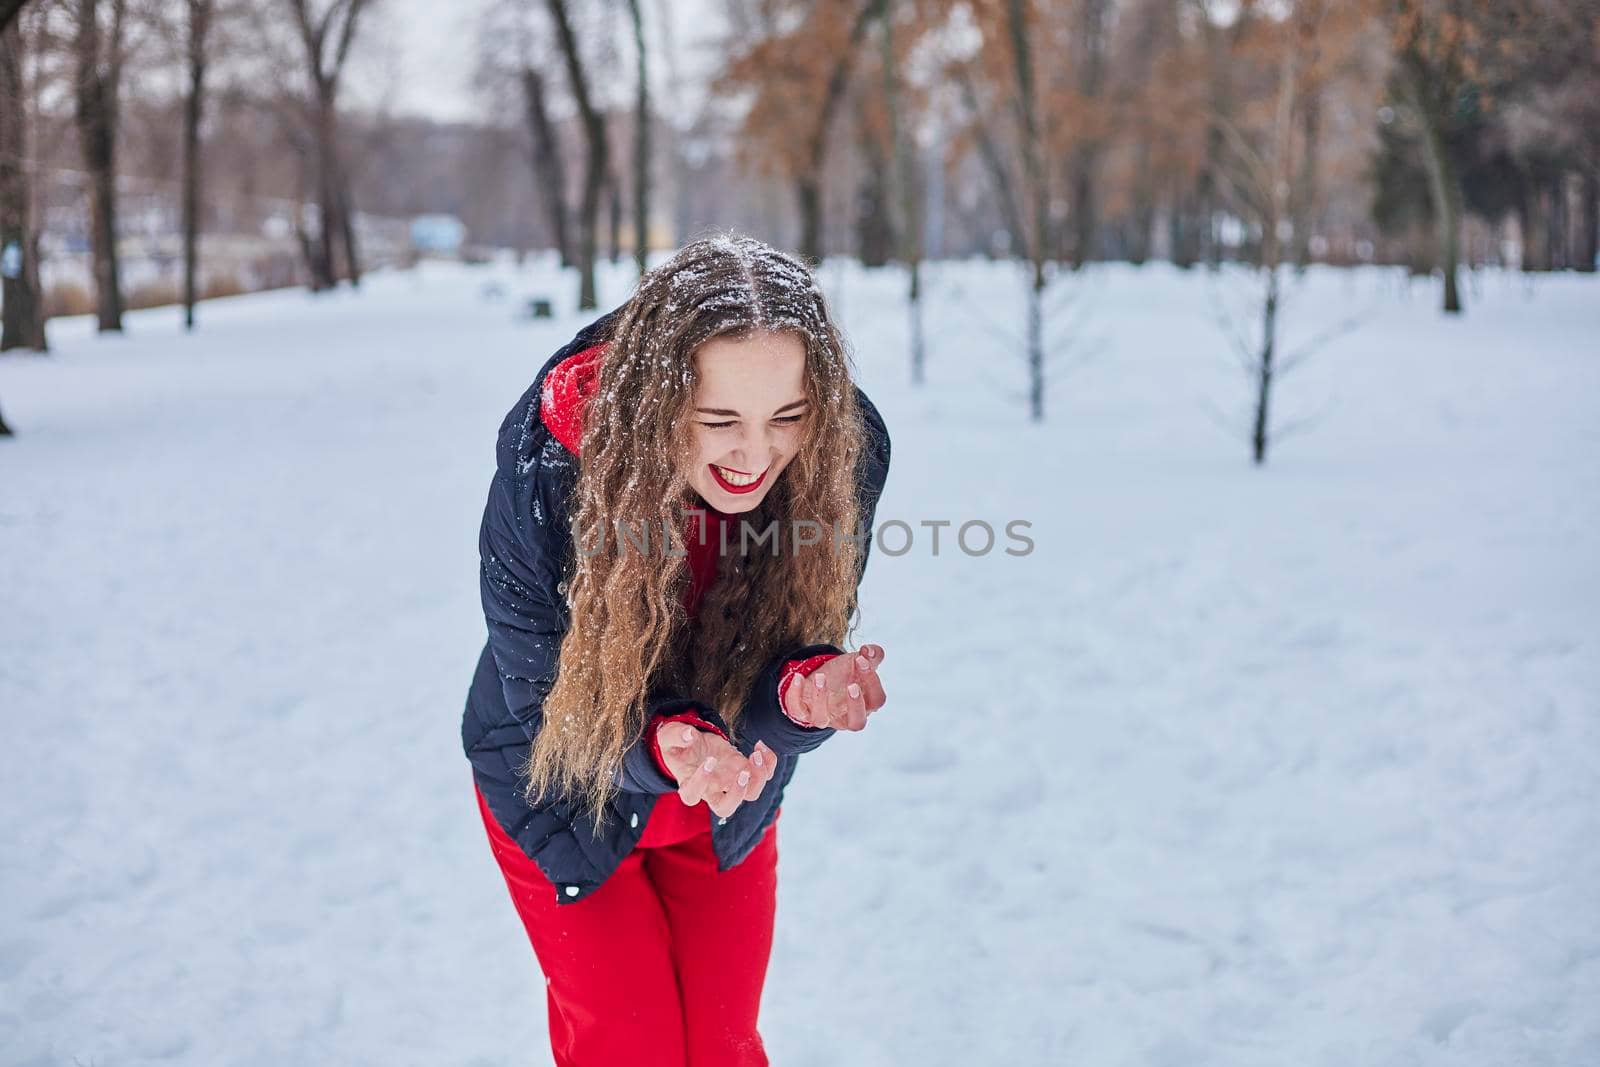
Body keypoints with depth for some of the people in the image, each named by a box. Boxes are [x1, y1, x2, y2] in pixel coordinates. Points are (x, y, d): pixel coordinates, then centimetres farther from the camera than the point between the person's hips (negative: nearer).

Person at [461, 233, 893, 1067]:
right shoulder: (545, 464, -32)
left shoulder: (845, 451, -26)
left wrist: (805, 690, -42)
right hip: (565, 789, -2)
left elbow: (794, 654, -17)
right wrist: (665, 744, -42)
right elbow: (548, 692, -22)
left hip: (729, 805, 3)